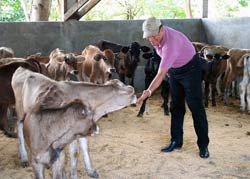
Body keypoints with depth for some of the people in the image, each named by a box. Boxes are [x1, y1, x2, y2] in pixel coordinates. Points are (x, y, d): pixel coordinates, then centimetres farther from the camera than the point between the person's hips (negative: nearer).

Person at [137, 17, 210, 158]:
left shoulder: (171, 43, -37)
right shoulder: (156, 35, -11)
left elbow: (161, 74, -40)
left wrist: (149, 91, -46)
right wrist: (168, 69, 15)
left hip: (190, 69, -8)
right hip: (174, 70, 8)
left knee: (196, 107, -5)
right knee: (176, 107, 9)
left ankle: (203, 145, 3)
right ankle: (176, 141, 17)